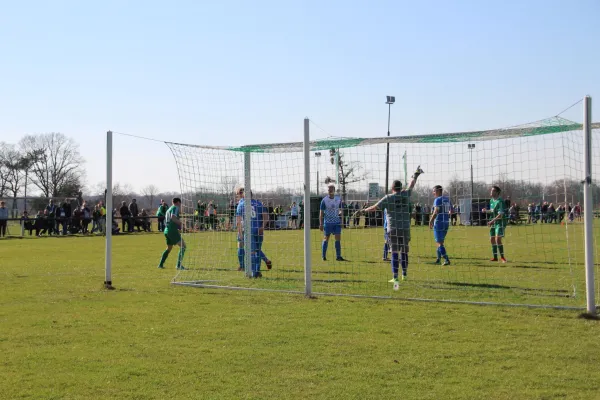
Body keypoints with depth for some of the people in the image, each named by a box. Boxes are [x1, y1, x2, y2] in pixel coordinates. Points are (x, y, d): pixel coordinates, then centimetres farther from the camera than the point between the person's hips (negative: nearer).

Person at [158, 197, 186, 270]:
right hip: (173, 230, -10)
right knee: (183, 246, -10)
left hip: (166, 230, 10)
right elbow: (173, 217, -24)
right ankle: (179, 265, -18)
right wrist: (180, 223, -14)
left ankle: (161, 264, 27)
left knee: (169, 248, 24)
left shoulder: (169, 209, 23)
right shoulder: (175, 208, -5)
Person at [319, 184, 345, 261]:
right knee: (326, 239, 4)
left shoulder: (338, 200, 6)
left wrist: (341, 221, 6)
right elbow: (321, 212, -3)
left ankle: (338, 256, -1)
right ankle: (323, 256, 12)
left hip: (337, 222, 3)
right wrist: (321, 224, -8)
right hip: (327, 222, -3)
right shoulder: (324, 200, -4)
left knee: (338, 239, -4)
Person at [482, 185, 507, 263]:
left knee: (498, 239, -15)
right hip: (493, 224, 9)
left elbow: (500, 215, -22)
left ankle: (502, 257, -5)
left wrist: (492, 221, -25)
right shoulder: (491, 200, 10)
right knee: (492, 240, 10)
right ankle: (495, 257, 19)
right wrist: (486, 211, 4)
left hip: (499, 223, -9)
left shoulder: (500, 201, -17)